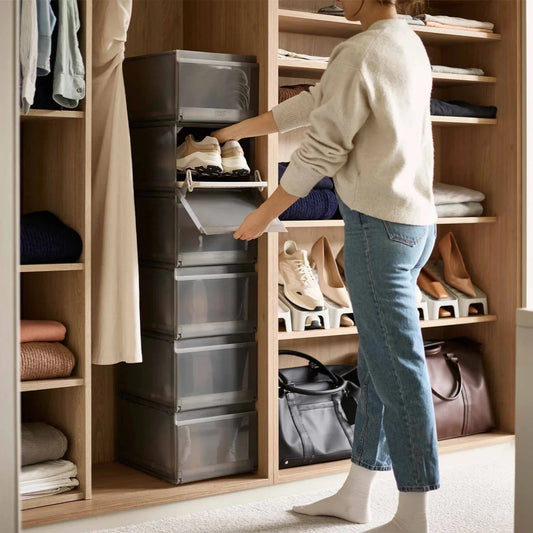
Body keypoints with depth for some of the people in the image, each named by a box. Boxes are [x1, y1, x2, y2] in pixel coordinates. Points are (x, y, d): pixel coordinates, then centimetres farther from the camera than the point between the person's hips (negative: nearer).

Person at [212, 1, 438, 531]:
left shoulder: (358, 54, -14)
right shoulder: (410, 46, 14)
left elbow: (321, 148, -12)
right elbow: (314, 104, 19)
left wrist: (265, 214, -1)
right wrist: (235, 131, 24)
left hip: (377, 224, -9)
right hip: (416, 223, 10)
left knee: (397, 369, -6)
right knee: (377, 363, 13)